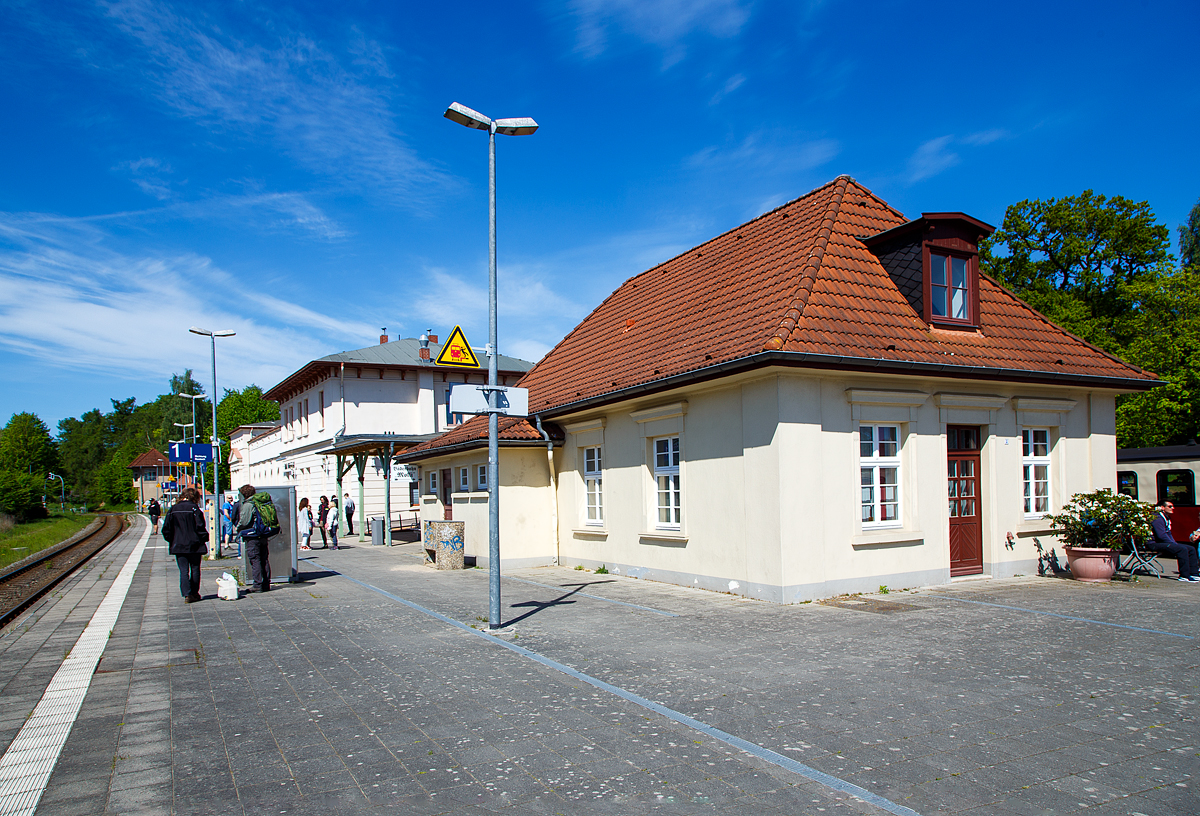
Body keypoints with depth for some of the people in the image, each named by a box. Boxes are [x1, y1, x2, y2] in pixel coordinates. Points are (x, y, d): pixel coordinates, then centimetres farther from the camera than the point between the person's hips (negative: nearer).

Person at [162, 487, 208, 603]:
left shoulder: (173, 510, 4)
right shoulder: (194, 508, -9)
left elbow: (166, 529, 5)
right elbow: (200, 527, -14)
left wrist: (171, 541, 16)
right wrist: (205, 538, 0)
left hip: (178, 546, 3)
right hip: (194, 545, -3)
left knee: (183, 571, 3)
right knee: (195, 569, 11)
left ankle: (187, 594, -7)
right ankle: (194, 593, 18)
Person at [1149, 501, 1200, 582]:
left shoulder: (1167, 518, 20)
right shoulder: (1158, 518, -14)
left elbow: (1169, 534, 23)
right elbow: (1161, 535, -22)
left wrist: (1175, 543, 6)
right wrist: (1175, 544, -17)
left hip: (1165, 543, 11)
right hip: (1155, 544, -11)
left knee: (1191, 549, 5)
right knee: (1182, 549, -28)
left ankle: (1193, 574, 5)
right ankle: (1184, 576, -23)